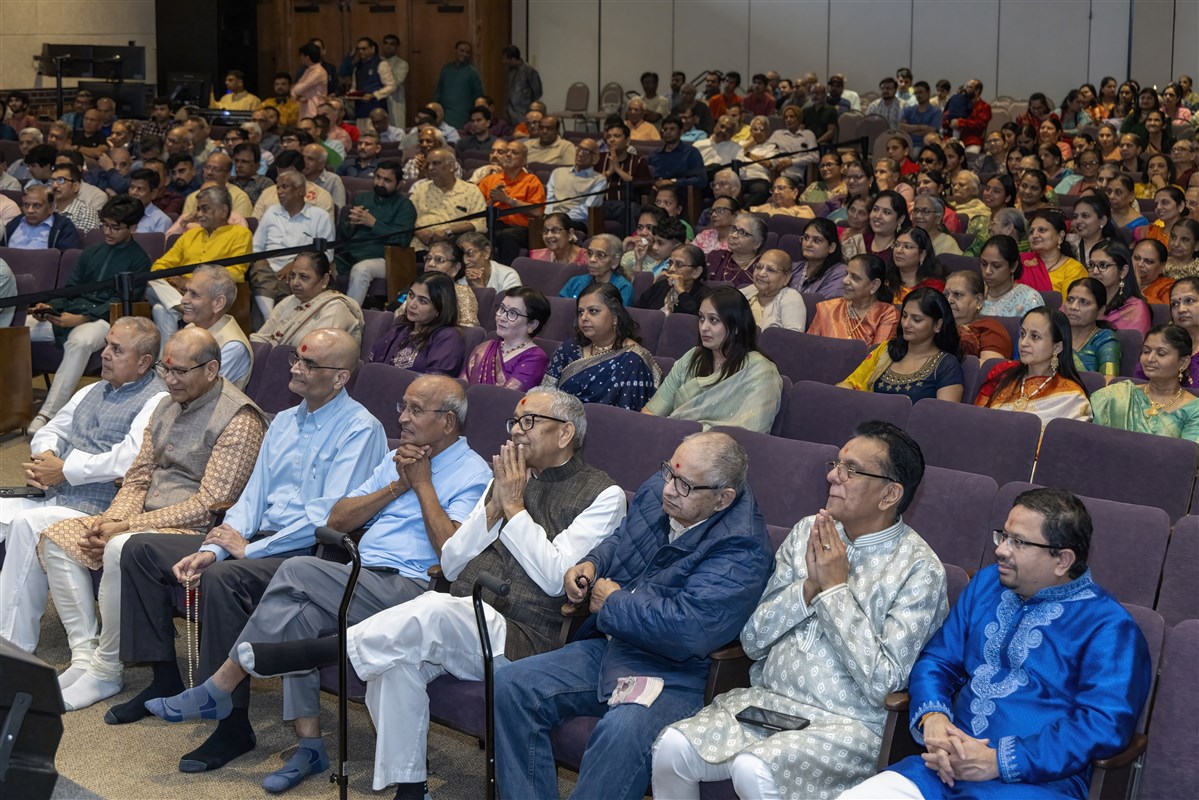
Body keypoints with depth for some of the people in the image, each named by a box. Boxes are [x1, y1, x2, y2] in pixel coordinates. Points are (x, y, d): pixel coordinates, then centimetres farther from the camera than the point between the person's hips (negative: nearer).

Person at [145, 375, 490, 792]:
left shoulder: (473, 473, -1)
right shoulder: (397, 459, 23)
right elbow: (338, 519, 13)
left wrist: (422, 484, -9)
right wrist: (396, 486, 0)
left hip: (413, 589, -7)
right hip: (362, 583, 7)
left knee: (297, 571, -24)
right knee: (297, 616, -24)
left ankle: (217, 690, -11)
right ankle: (309, 746, -16)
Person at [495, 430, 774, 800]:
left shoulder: (743, 548, -19)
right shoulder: (656, 491, 5)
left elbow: (688, 629, -29)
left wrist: (613, 604, -14)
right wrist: (591, 564, 4)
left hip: (672, 675, -8)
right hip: (608, 646, 8)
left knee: (622, 732, -37)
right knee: (508, 685, -8)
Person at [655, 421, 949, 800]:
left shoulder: (919, 569, -8)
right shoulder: (807, 532, 8)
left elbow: (882, 683, -15)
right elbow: (752, 639, 7)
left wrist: (835, 589, -13)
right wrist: (808, 588, -10)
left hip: (844, 724, -5)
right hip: (765, 700, 5)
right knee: (672, 747, -20)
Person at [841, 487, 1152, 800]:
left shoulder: (1107, 625, -3)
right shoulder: (987, 583, 17)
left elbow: (1106, 725, -14)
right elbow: (937, 660, 17)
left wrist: (998, 762, -18)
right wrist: (932, 717, -6)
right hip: (944, 768, 6)